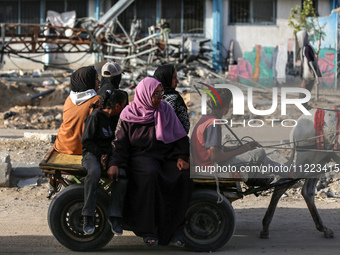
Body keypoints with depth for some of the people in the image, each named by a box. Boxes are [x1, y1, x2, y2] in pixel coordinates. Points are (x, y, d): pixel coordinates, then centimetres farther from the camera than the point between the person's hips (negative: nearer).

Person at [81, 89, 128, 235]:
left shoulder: (116, 118, 13)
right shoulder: (95, 116, -7)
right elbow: (86, 140, -8)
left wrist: (108, 155, -3)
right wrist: (100, 154, -14)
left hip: (110, 153, 5)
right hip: (92, 153, -5)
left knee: (121, 175, -27)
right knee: (94, 172, -39)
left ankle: (114, 216, -22)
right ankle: (88, 217, -35)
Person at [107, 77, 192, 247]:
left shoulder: (166, 110, 9)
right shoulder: (128, 115, 1)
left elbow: (180, 137, 10)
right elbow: (120, 142, -1)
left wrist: (181, 157, -6)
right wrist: (114, 164, -18)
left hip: (165, 157, 3)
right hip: (140, 156, -3)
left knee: (184, 177, -28)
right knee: (150, 175, -38)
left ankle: (175, 230, -19)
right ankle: (148, 231, -32)